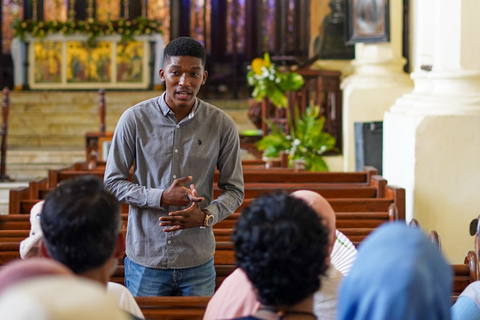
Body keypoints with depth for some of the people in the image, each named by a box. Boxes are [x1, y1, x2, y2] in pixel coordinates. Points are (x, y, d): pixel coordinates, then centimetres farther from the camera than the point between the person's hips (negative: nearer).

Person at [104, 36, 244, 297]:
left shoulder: (222, 126, -2)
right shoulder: (134, 119, -5)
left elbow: (234, 190, 4)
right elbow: (112, 182, -2)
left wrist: (206, 216, -17)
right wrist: (161, 197, -16)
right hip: (145, 259, -1)